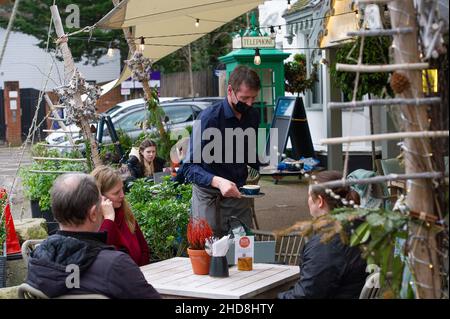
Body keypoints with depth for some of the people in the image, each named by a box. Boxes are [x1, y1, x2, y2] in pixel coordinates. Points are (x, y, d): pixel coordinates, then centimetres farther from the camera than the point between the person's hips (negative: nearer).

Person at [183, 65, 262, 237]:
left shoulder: (253, 115, 2)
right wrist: (218, 182, -38)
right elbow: (190, 167, -22)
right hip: (210, 196, -5)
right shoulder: (209, 118, -18)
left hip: (238, 194, 5)